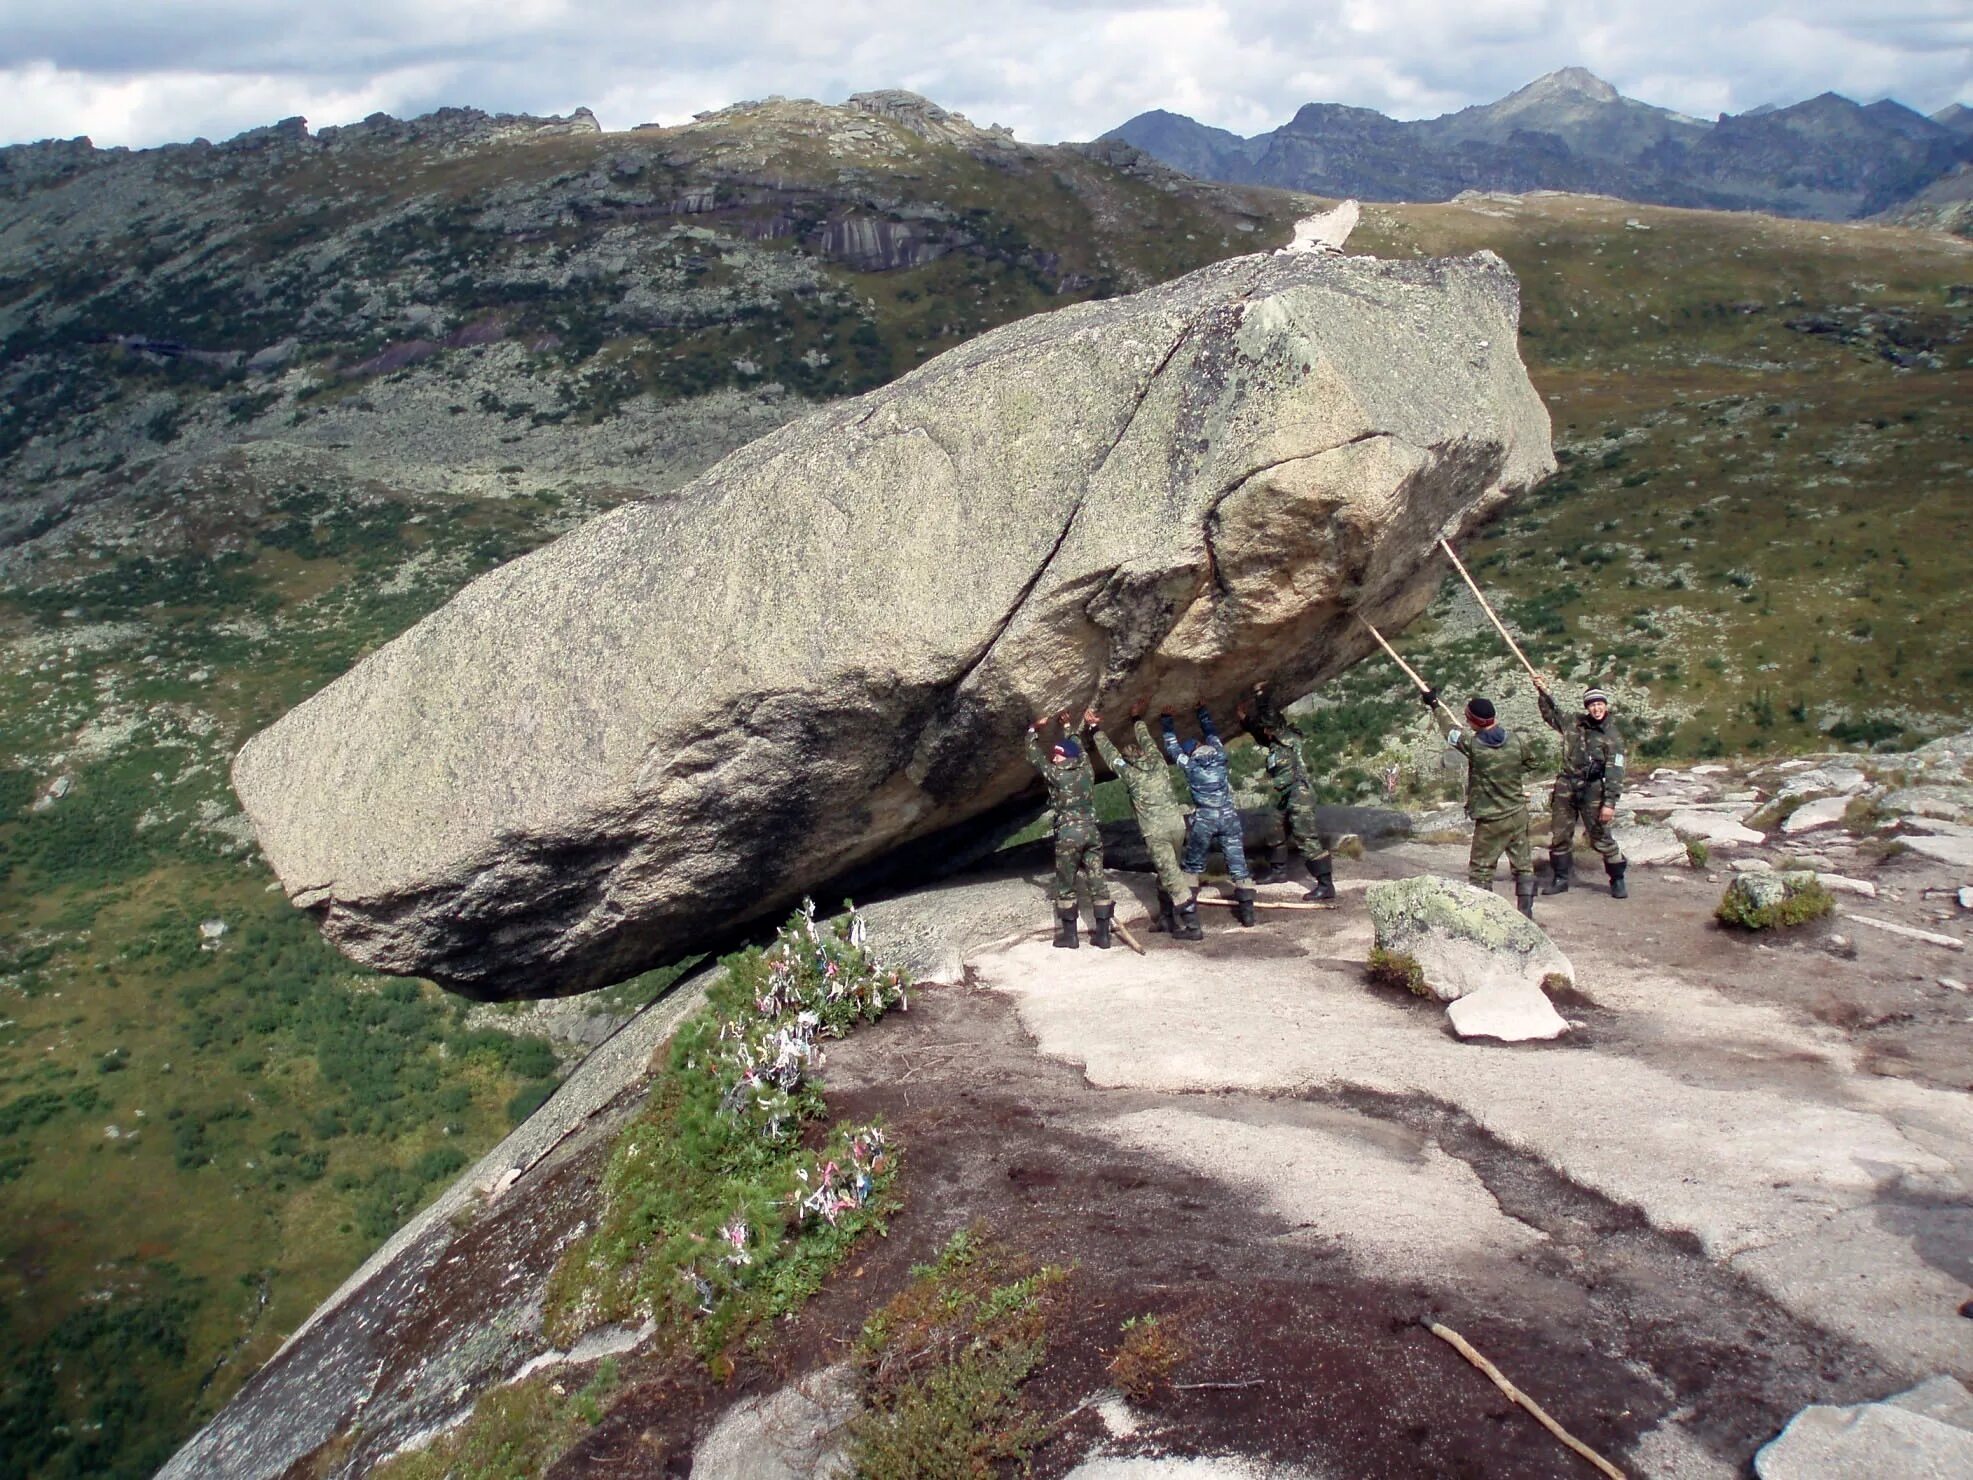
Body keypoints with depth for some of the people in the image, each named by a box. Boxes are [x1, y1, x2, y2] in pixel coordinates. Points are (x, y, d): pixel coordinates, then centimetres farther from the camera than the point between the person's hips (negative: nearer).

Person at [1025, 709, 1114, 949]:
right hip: (1092, 831, 5)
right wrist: (1066, 726, 31)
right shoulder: (1086, 770, 6)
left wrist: (1034, 731, 14)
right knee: (1098, 883, 3)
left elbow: (1034, 756, 5)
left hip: (1068, 834, -5)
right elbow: (1077, 748, 25)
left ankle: (1068, 935, 7)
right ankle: (1102, 935, 4)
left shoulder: (1056, 774, -7)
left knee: (1066, 887, 6)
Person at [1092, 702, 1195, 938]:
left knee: (1171, 876, -4)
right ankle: (1165, 917, 26)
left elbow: (1109, 752, 11)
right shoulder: (1157, 762, 8)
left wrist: (1096, 730, 23)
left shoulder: (1129, 774, -2)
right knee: (1166, 871, 20)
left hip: (1155, 831, -5)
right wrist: (1137, 719, 41)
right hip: (1176, 822, 5)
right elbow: (1146, 738, 25)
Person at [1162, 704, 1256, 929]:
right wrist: (1202, 712, 37)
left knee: (1191, 868, 5)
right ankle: (1247, 911, 13)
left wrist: (1167, 720, 26)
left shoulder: (1188, 764, -1)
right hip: (1229, 816, 2)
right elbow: (1211, 732, 23)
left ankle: (1189, 921, -3)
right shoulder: (1219, 755, 4)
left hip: (1204, 819, -2)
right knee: (1238, 863, 11)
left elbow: (1172, 746, 16)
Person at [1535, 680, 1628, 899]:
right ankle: (1560, 879, 21)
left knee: (1602, 837, -2)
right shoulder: (1574, 725, 7)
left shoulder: (1612, 737, -6)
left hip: (1592, 790, -4)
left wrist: (1609, 802, -16)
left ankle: (1617, 880, 12)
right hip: (1566, 788, 4)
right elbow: (1553, 715, 27)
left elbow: (1614, 772, -9)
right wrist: (1543, 693, 15)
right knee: (1559, 836, 8)